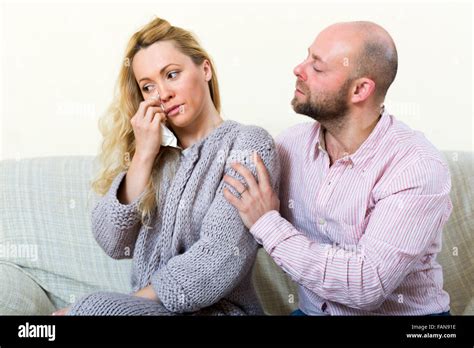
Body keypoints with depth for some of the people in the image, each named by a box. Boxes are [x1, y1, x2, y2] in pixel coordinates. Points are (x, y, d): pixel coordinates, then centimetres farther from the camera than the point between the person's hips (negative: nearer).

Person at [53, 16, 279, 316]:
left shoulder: (248, 145, -8)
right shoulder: (158, 153, 9)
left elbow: (217, 264, -18)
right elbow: (114, 244, -1)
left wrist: (131, 301, -14)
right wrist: (143, 157, -7)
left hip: (218, 309, -5)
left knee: (93, 307, -28)